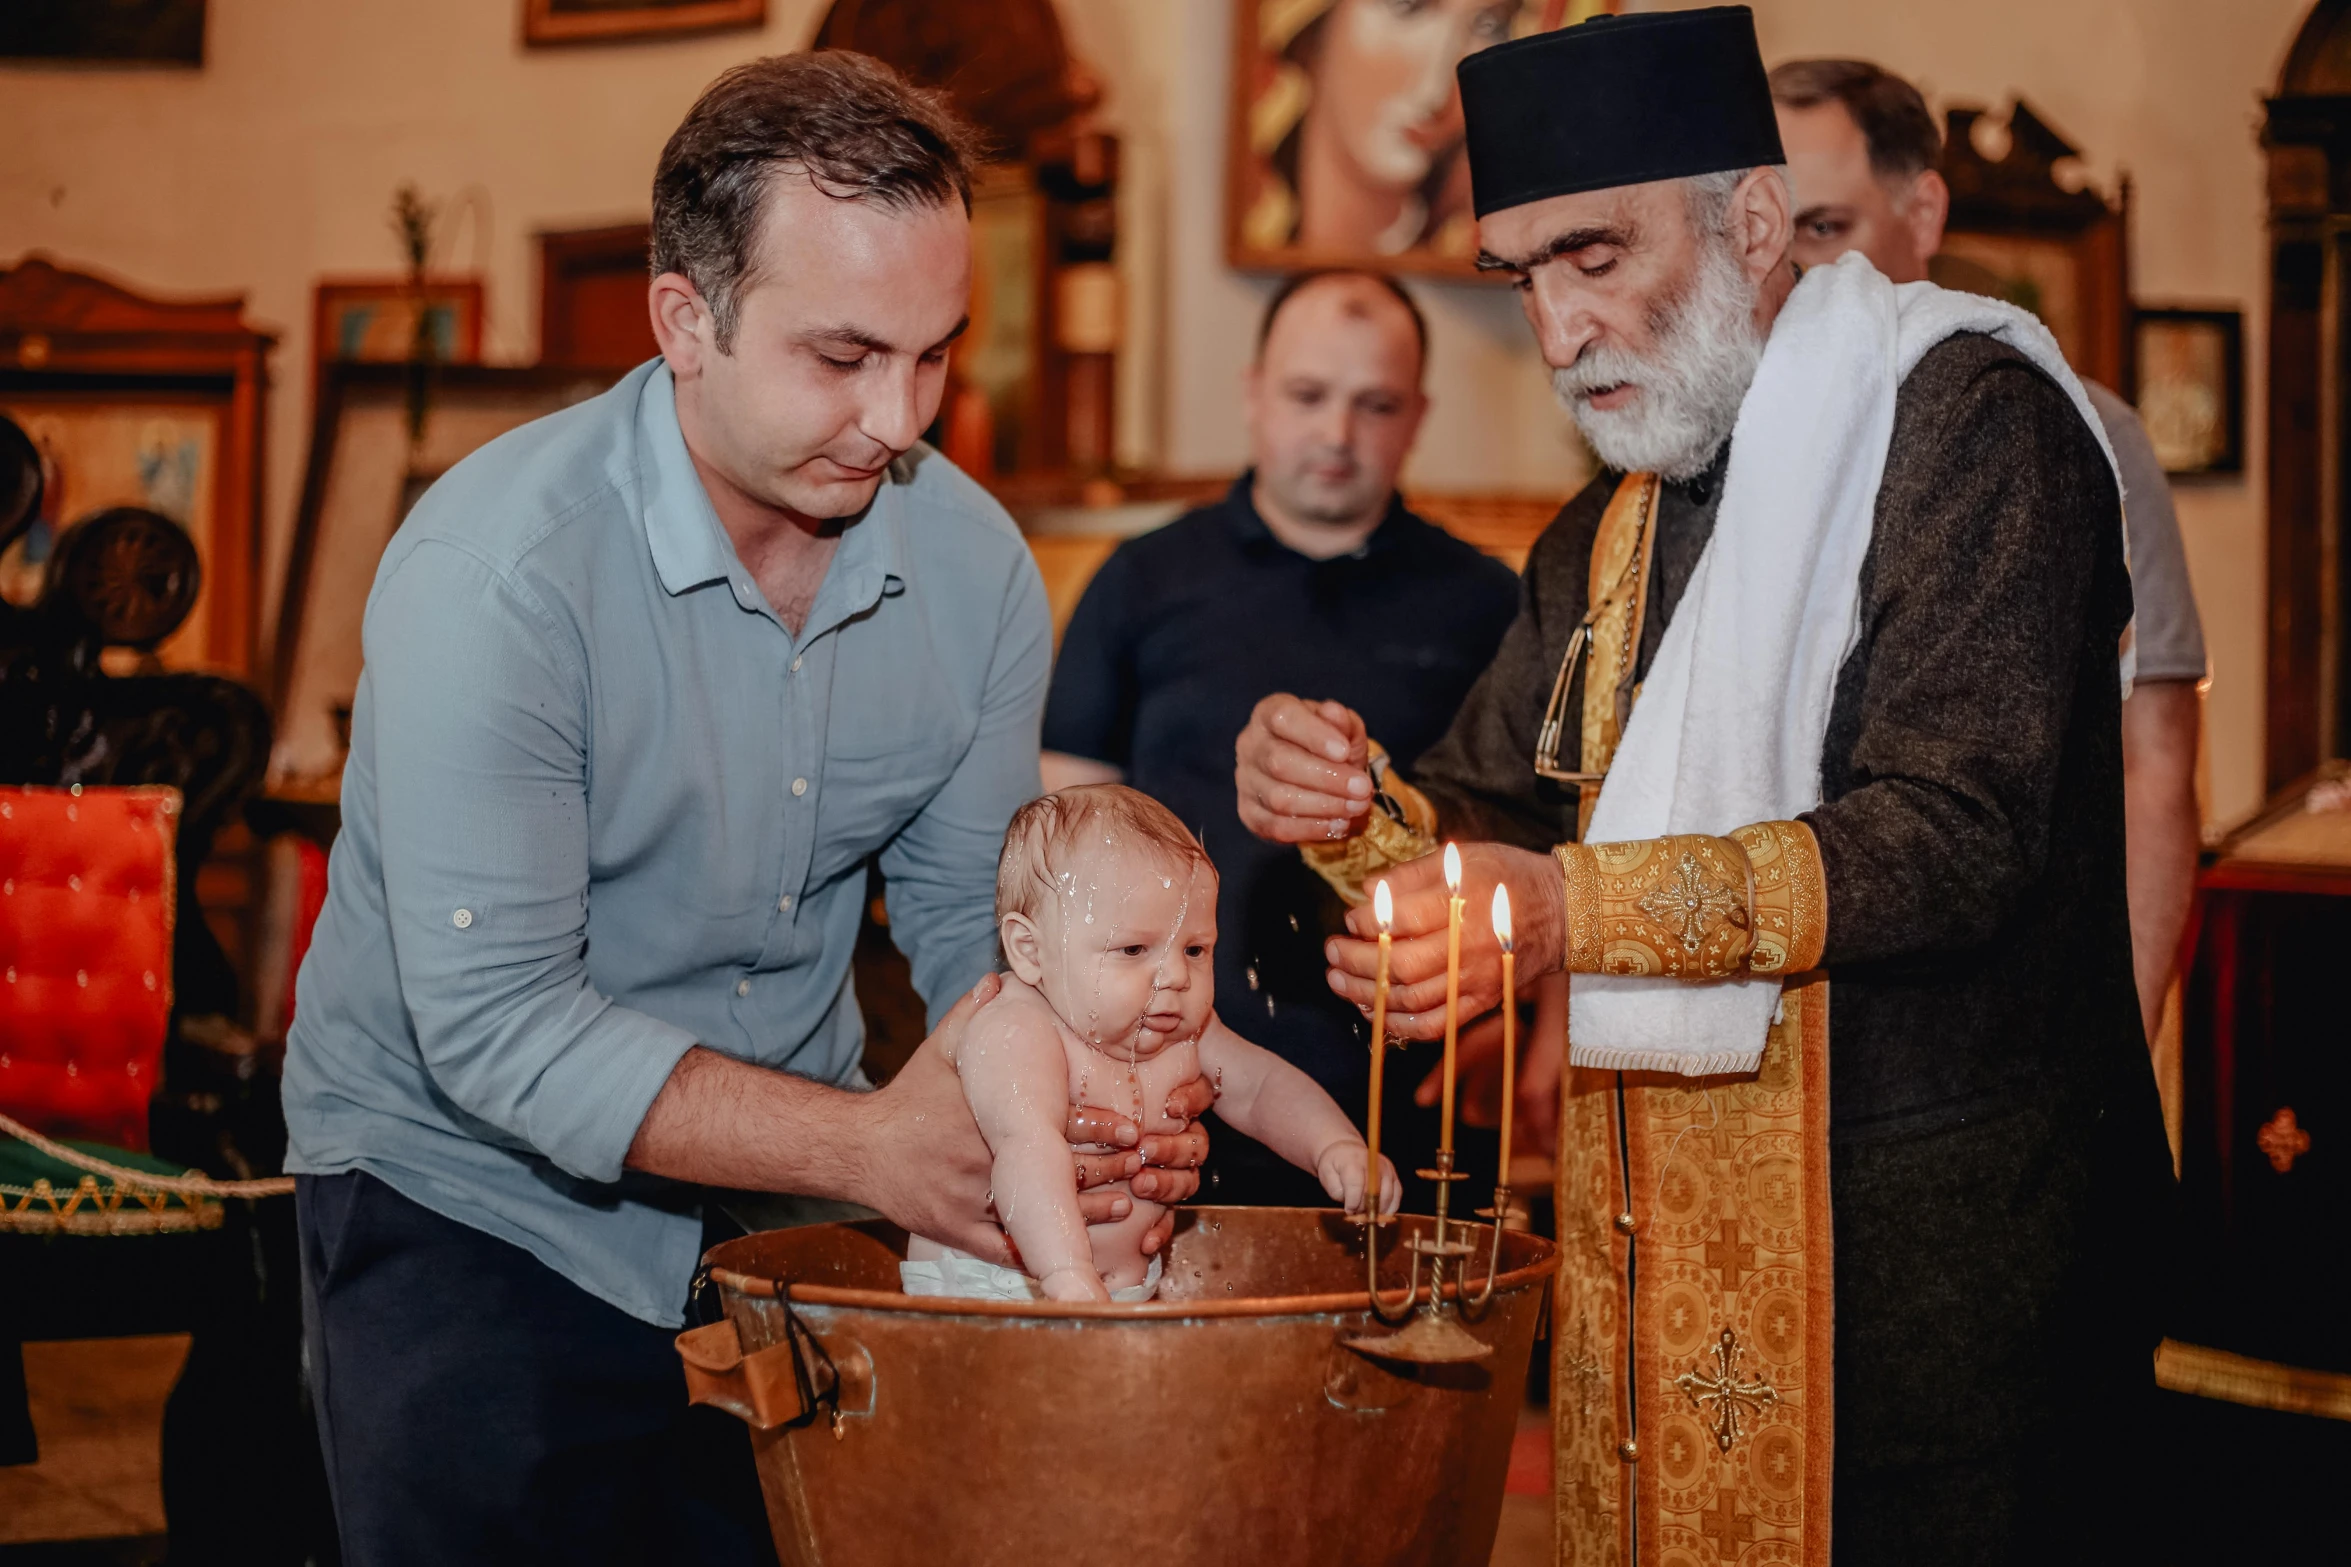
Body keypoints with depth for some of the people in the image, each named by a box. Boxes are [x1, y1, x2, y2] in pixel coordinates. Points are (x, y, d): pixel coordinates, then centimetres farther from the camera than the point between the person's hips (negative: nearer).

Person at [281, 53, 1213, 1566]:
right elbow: (492, 1021, -27)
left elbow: (974, 920, 1)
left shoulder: (975, 564, -7)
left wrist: (1095, 1109, -21)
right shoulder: (498, 564, -24)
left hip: (789, 1191, 5)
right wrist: (867, 1146, -34)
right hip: (473, 1202, -4)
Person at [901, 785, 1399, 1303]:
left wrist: (1335, 1147, -4)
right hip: (982, 1289, -8)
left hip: (1129, 1286, 8)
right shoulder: (1014, 1036, -23)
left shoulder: (1179, 1033, 3)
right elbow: (1027, 1148, -38)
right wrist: (1070, 1277, -52)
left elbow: (1263, 1086, 16)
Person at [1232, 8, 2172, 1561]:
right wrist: (1362, 808, -4)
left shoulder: (1969, 421, -9)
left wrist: (1573, 909, -29)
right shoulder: (1609, 536, 17)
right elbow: (1504, 818, 20)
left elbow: (1957, 838, -20)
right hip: (1661, 1242, 7)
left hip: (1930, 1259, -7)